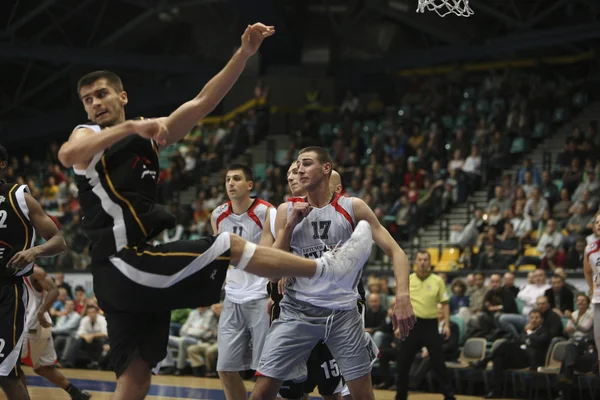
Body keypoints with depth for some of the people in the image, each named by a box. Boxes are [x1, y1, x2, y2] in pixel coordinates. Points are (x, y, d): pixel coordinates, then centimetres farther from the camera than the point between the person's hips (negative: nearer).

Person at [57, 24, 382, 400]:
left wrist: (245, 53, -2)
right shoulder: (88, 135, 1)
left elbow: (203, 101, 9)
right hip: (124, 266, -7)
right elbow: (67, 155, -26)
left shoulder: (149, 136, 18)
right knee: (229, 245, -5)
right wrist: (130, 127, -32)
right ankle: (329, 269, 3)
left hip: (136, 268, 7)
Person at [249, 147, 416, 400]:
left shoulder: (352, 207, 0)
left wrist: (403, 297, -20)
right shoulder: (287, 211, 6)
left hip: (343, 313, -1)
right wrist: (291, 225, -8)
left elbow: (395, 251, -3)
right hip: (297, 311, 1)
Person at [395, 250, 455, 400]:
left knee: (438, 362, -2)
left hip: (430, 325, -2)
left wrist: (446, 325, -7)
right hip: (411, 324, 2)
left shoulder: (437, 281, 0)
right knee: (403, 361, 3)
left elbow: (445, 303, 1)